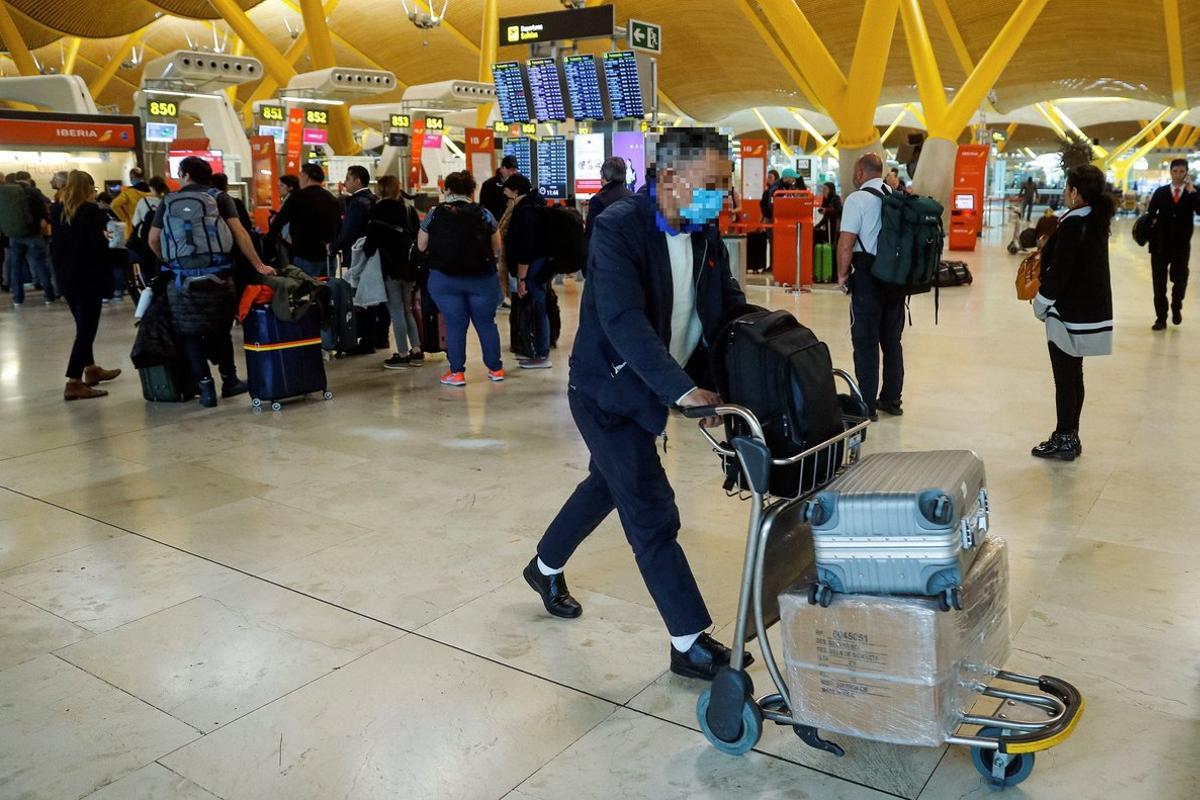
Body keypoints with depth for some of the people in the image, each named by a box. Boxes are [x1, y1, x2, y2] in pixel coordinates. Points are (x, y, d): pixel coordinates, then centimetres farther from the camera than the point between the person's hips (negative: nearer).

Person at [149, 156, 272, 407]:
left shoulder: (168, 202, 12)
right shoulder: (219, 198, 7)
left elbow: (153, 240, 10)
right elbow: (239, 232, -3)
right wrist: (259, 265, -2)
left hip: (182, 280, 0)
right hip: (217, 276, 0)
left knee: (190, 335, 8)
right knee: (220, 330, 17)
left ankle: (205, 386, 3)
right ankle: (229, 380, 21)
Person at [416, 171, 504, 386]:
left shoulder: (433, 215, 0)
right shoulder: (484, 214, 0)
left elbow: (421, 246, 6)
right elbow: (497, 250, 2)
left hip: (443, 278, 0)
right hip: (481, 277, 0)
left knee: (454, 324, 6)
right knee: (486, 323, 11)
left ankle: (457, 372, 8)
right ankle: (495, 369, 18)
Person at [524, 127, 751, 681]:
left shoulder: (703, 232, 0)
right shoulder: (618, 228, -24)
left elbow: (731, 307, 1)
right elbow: (624, 323, -34)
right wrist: (683, 389, -41)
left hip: (649, 387, 8)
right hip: (609, 390, -8)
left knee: (608, 485, 24)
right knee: (654, 517, -5)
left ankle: (545, 568, 47)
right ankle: (690, 645, 6)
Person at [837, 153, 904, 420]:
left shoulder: (857, 199, -10)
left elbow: (846, 242, -15)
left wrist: (842, 274, -4)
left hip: (868, 276, -6)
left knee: (865, 342, 0)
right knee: (892, 340, 14)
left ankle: (867, 405, 3)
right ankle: (891, 400, 22)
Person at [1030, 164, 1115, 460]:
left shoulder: (1073, 225, -18)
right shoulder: (1097, 221, 9)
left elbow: (1059, 271, -19)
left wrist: (1041, 303, -8)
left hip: (1069, 313, -9)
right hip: (1091, 311, 9)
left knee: (1065, 379, 1)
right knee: (1074, 377, 16)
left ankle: (1064, 441, 9)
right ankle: (1070, 437, 25)